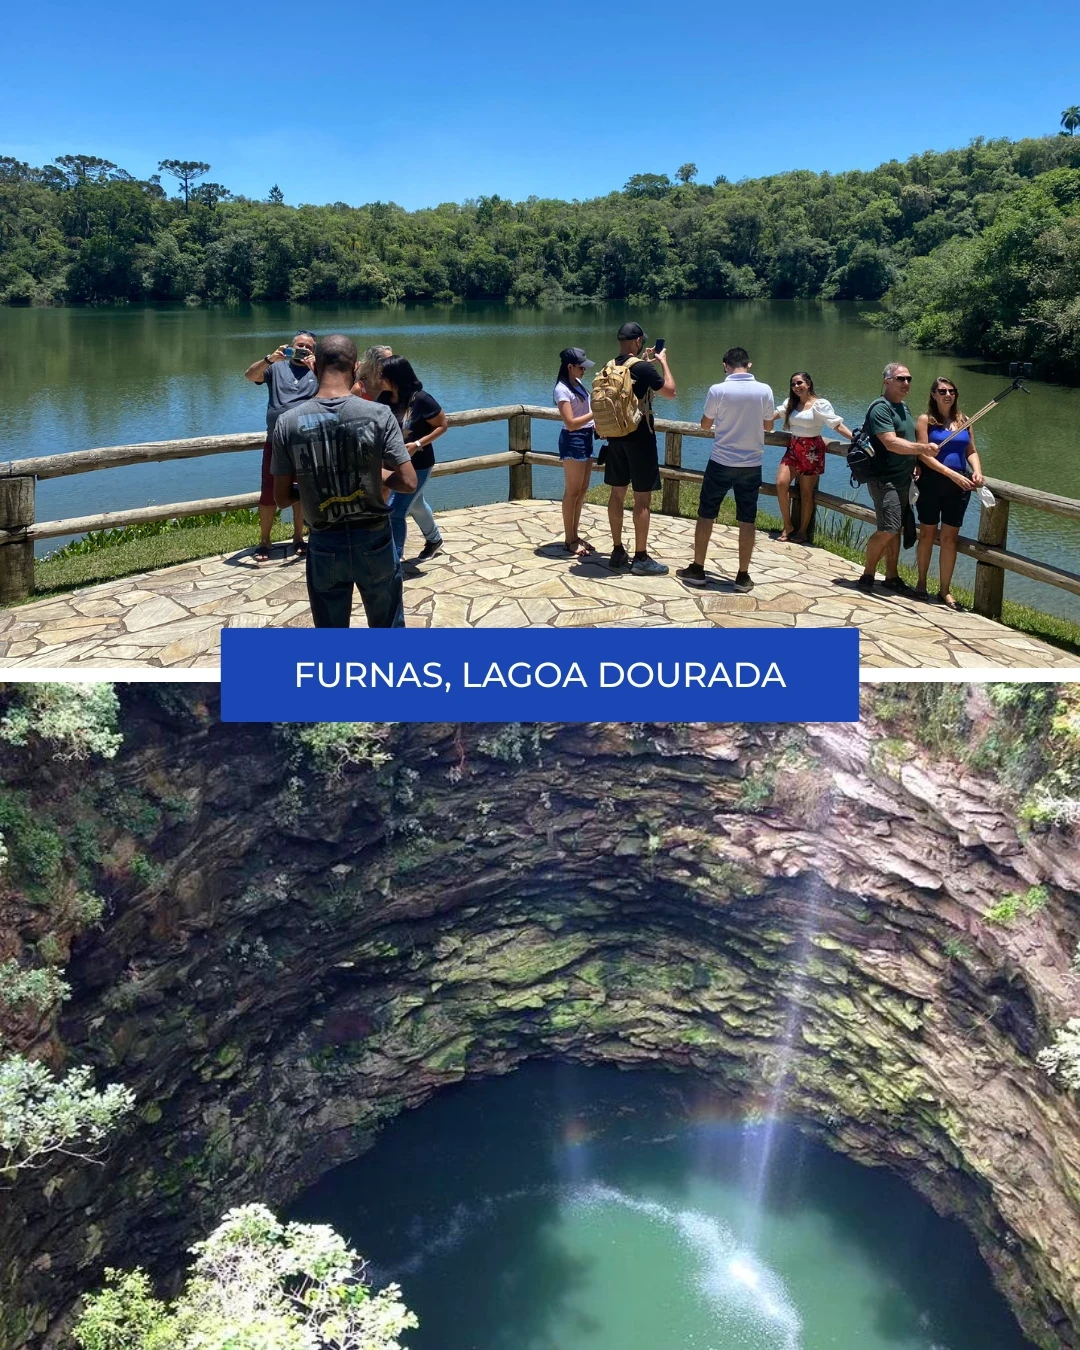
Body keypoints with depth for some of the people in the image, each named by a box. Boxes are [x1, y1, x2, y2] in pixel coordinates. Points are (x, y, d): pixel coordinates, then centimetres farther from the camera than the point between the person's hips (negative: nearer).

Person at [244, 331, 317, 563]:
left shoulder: (318, 371, 6)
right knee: (269, 493, 0)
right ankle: (264, 542, 8)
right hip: (276, 442, 0)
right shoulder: (277, 367, 6)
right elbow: (249, 375, -7)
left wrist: (316, 369, -26)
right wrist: (269, 359, -24)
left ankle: (298, 538, 23)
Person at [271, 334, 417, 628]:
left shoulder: (288, 422, -9)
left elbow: (282, 498, -4)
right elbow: (408, 482, -13)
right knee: (388, 629, 18)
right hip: (374, 540, 0)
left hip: (325, 545, 1)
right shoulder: (378, 415, -12)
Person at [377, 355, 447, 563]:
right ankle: (434, 540, 50)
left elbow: (442, 425, -13)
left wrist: (418, 445, -22)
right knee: (415, 505, 26)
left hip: (417, 465, -7)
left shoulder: (420, 399, -22)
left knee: (395, 512, -11)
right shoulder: (384, 399, -6)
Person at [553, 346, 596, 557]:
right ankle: (569, 540, 6)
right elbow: (571, 423, -22)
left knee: (582, 490, 12)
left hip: (585, 439, 9)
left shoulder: (576, 384, 10)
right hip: (573, 441, -9)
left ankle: (575, 535, 21)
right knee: (572, 492, -2)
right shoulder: (562, 390, -17)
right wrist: (596, 413, -20)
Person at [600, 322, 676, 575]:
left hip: (615, 437, 7)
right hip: (639, 438, -7)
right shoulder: (643, 368, -15)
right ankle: (641, 558, 0)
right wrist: (663, 362, 5)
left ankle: (617, 552, 18)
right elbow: (671, 392, -6)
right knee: (642, 498, -2)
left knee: (617, 493, 11)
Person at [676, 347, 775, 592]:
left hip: (721, 462, -2)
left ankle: (697, 569, 15)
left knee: (706, 514, 11)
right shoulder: (764, 391, -4)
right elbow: (768, 426, 8)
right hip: (752, 464, 2)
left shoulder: (718, 390, -10)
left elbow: (705, 425, 2)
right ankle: (743, 576, 10)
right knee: (747, 519, 7)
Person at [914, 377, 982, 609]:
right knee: (928, 534, 7)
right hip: (932, 483, -3)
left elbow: (971, 451, 15)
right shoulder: (926, 420, -2)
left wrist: (977, 471, -6)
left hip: (958, 486, 3)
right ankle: (921, 584, 21)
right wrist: (952, 474, -19)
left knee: (949, 538, 3)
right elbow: (924, 454, -11)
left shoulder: (962, 420, 11)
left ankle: (945, 590, 9)